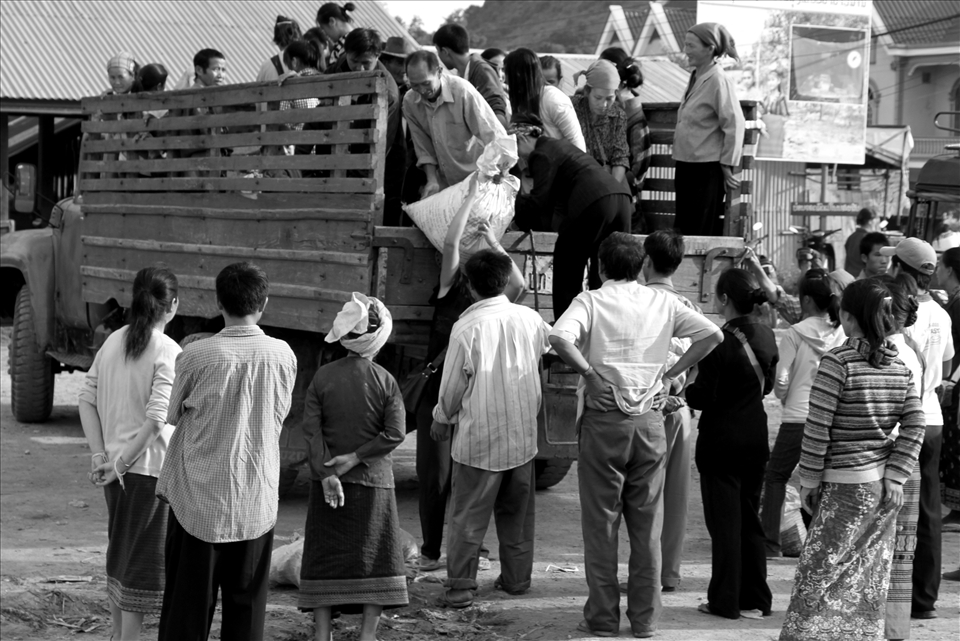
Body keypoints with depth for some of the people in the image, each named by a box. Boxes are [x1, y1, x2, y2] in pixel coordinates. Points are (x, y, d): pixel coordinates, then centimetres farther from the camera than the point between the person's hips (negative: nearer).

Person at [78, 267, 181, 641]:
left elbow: (86, 399, 4)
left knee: (118, 550, 21)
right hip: (150, 468, -7)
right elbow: (156, 418, -22)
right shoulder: (167, 352, -15)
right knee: (143, 558, 4)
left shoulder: (113, 342, 5)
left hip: (116, 466, 7)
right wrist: (122, 462, -15)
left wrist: (100, 455, 2)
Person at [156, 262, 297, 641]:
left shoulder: (196, 356, -12)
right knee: (247, 610, 11)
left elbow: (173, 416, 1)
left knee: (187, 610, 6)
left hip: (198, 500, -2)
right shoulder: (283, 356, -6)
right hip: (257, 504, 2)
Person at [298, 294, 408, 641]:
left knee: (325, 555, 7)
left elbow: (311, 427, -9)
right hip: (373, 482, -1)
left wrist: (326, 473, -10)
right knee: (376, 556, 8)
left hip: (328, 481, 1)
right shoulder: (385, 381, -7)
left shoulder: (323, 376, -4)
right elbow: (395, 433, -12)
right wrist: (357, 457, -9)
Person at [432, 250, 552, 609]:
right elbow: (550, 345, 16)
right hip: (522, 437, 4)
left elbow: (453, 386, -9)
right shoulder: (530, 319, -4)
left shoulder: (467, 327, -16)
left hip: (479, 438, -4)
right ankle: (516, 579, 26)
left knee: (467, 516, 4)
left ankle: (460, 589, 4)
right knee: (517, 513, 18)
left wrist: (441, 419, 9)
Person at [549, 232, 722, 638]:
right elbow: (711, 335, 1)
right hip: (650, 420, 3)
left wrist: (588, 371, -11)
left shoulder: (590, 301, -4)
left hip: (603, 418, -3)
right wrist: (672, 372, 4)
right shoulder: (663, 303, 6)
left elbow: (559, 338, -23)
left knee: (601, 523, 5)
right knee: (647, 525, 10)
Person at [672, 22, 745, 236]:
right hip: (686, 166, 9)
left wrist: (727, 166, -13)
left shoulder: (719, 81, -14)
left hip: (707, 170, -9)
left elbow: (734, 124, -17)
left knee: (703, 235, -4)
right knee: (684, 230, 11)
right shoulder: (695, 78, 12)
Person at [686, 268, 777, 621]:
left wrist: (680, 391, 0)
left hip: (723, 440, -6)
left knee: (724, 520, 2)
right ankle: (755, 599, 17)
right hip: (756, 437, 6)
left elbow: (703, 396, -18)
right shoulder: (766, 336, 2)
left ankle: (726, 600, 6)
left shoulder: (721, 340, -19)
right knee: (750, 518, 15)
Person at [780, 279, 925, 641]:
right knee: (870, 576, 12)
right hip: (883, 487, 6)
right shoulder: (899, 365, 5)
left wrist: (809, 481, -4)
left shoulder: (838, 361, -13)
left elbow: (817, 428, -12)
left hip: (846, 485, -6)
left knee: (820, 571, -2)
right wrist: (895, 477, 3)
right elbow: (914, 426, 3)